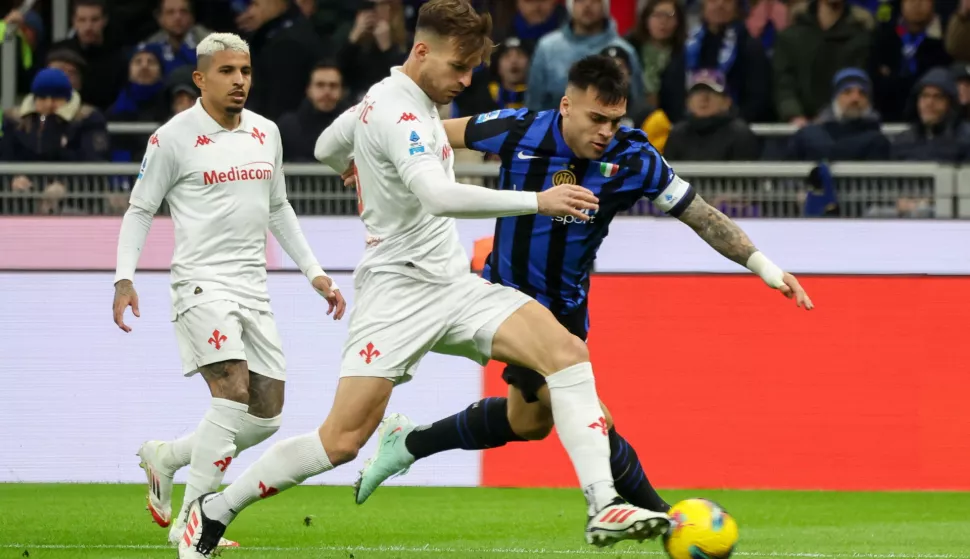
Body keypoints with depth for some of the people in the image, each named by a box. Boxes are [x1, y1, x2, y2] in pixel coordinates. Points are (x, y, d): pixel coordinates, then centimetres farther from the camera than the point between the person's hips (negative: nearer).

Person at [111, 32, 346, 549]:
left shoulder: (266, 133, 11)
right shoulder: (173, 138, -5)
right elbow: (140, 210, 1)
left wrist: (314, 272, 18)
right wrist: (124, 278, -10)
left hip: (253, 289, 7)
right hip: (202, 284, -6)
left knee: (266, 417, 4)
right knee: (234, 392, -23)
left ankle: (164, 457, 26)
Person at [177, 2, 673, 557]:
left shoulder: (384, 99, 12)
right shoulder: (399, 114, -17)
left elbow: (328, 148, 29)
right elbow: (439, 196, -34)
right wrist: (537, 202, -34)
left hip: (456, 283, 9)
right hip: (400, 287, -9)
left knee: (568, 351, -14)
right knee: (344, 440, -11)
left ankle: (604, 508, -21)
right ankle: (214, 511, 10)